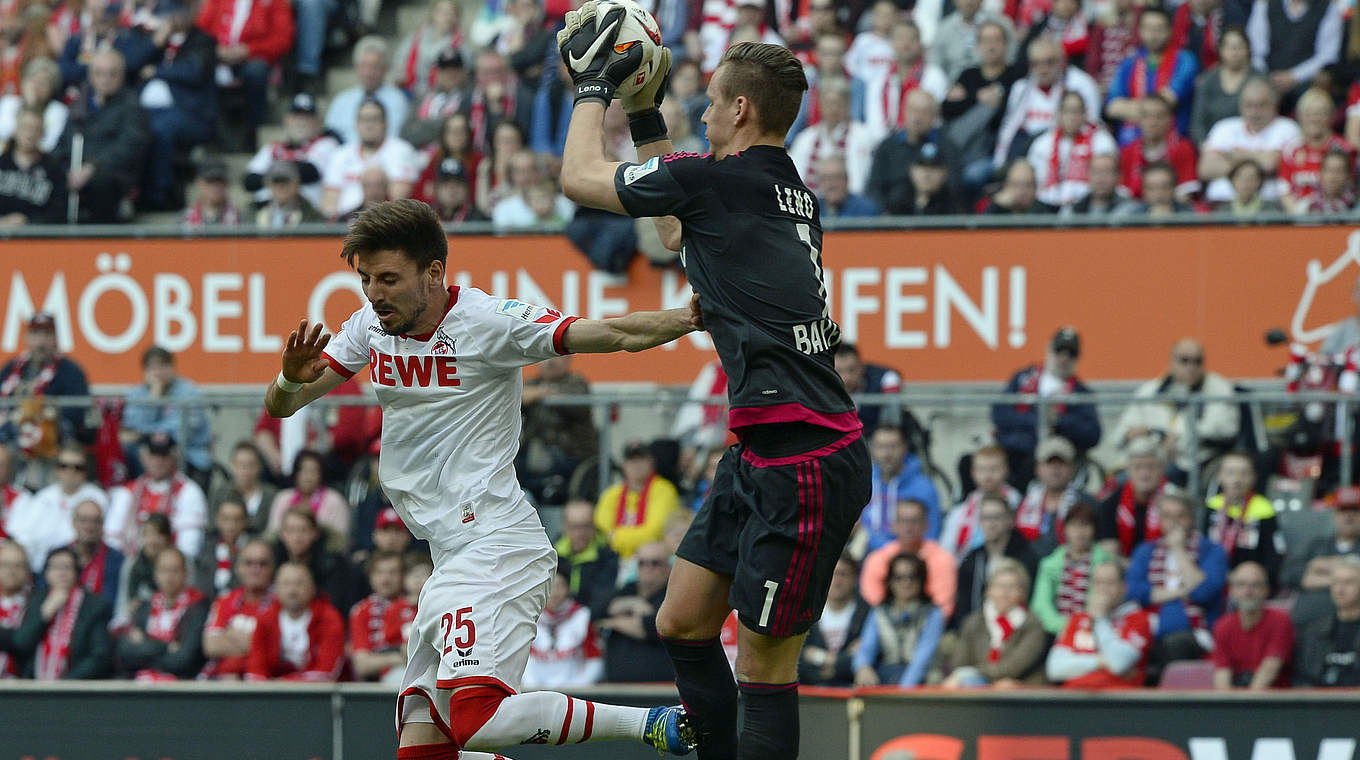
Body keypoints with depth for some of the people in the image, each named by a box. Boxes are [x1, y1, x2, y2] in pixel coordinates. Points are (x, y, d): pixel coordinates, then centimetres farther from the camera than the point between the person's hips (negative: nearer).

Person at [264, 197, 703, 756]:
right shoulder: (372, 327, 12)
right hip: (451, 559, 9)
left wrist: (687, 319, -32)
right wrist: (292, 379, -10)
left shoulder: (487, 321, -9)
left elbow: (614, 334, -15)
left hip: (496, 546, -8)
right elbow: (280, 407, 13)